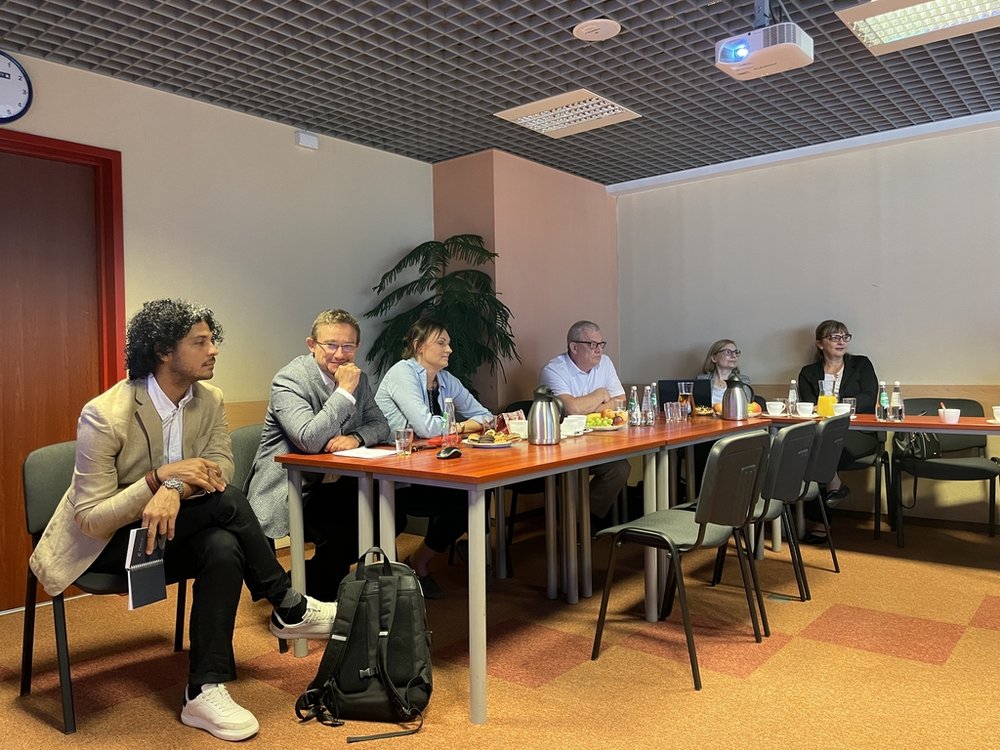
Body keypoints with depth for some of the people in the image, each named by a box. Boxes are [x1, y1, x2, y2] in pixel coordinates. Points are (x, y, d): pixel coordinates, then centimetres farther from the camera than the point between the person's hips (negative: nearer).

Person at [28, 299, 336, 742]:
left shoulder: (209, 400, -6)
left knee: (224, 549, -30)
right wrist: (161, 477, -35)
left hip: (175, 533, 6)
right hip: (102, 545, -5)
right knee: (226, 500, -28)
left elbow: (221, 465, -14)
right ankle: (288, 608, -15)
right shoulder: (104, 416, -23)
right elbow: (91, 520, -22)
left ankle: (204, 692, -18)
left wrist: (176, 489, -35)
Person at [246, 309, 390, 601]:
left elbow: (380, 424, 8)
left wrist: (355, 437, -14)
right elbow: (310, 440, -27)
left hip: (329, 485, 8)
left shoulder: (358, 380, 7)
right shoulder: (289, 379, -15)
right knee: (344, 531, -28)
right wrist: (345, 391, -24)